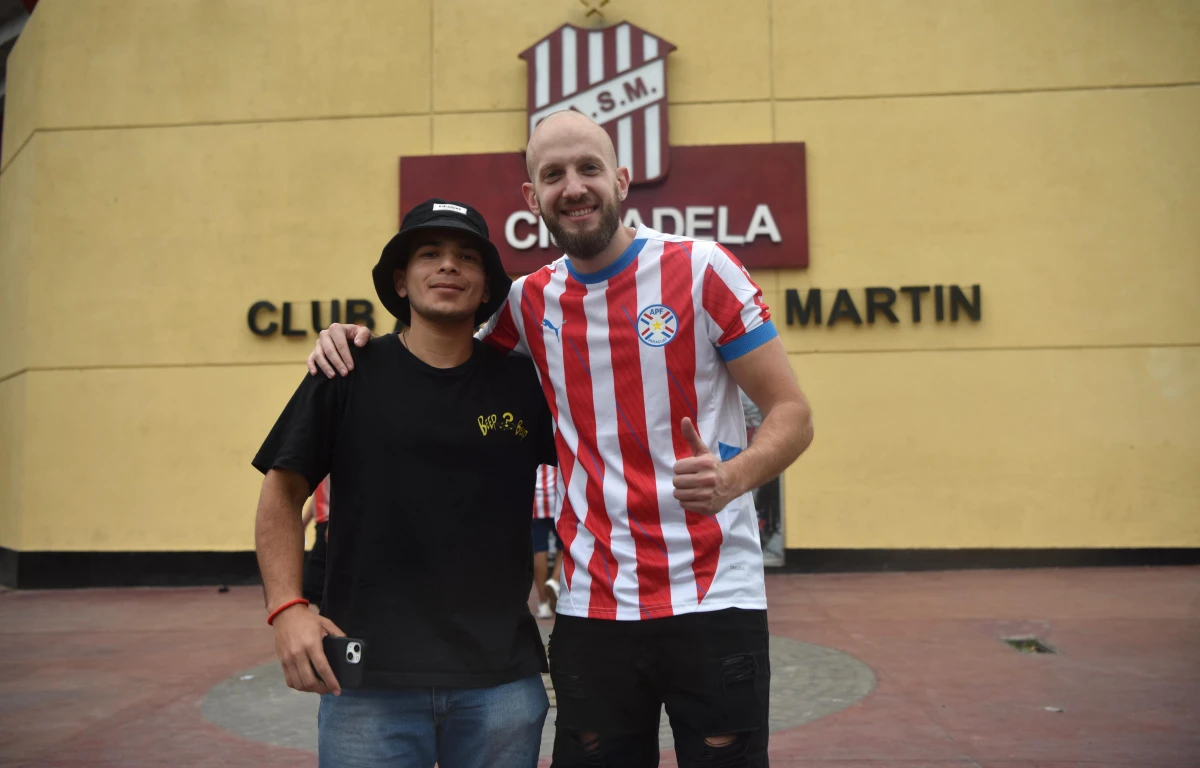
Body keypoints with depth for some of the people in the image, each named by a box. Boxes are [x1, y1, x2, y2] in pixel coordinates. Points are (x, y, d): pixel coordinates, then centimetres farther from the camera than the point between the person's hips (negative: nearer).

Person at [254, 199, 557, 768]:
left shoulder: (523, 383, 2)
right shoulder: (348, 375, -1)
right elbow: (283, 491, 2)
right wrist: (287, 607, -8)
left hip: (501, 677, 2)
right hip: (366, 674, -1)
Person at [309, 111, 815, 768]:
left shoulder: (700, 269, -5)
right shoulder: (529, 302, 6)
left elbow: (791, 412, -4)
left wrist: (732, 477, -25)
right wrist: (358, 342, 0)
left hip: (713, 599, -3)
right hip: (591, 608, 3)